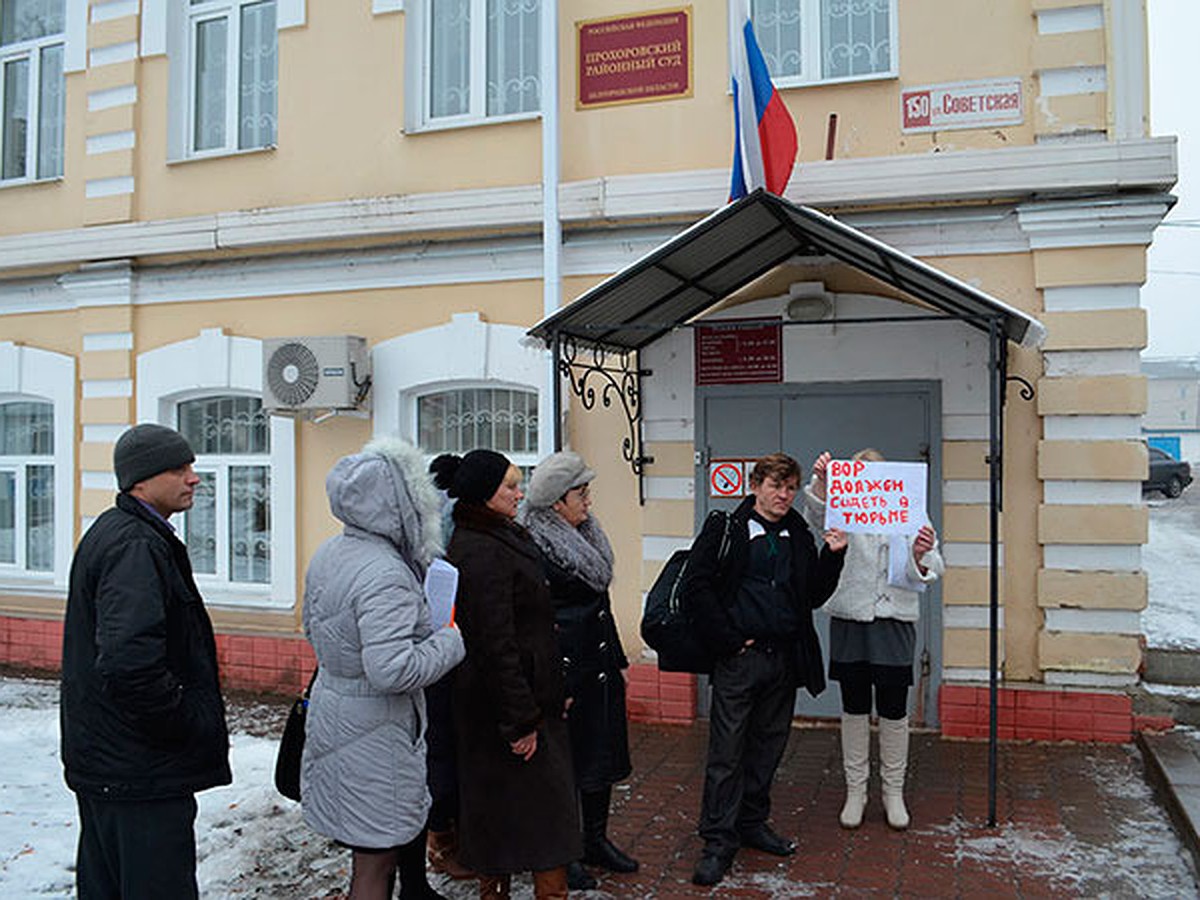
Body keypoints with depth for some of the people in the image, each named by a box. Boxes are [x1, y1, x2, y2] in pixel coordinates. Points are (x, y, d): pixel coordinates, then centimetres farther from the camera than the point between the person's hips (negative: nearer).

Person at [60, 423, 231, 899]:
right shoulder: (137, 547, -21)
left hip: (99, 759, 11)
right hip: (141, 770, -11)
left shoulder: (109, 532, 13)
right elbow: (130, 662, -34)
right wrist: (191, 725, -20)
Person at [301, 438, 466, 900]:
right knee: (376, 860, 4)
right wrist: (450, 642, -19)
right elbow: (392, 670, -33)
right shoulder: (386, 574, -27)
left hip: (333, 702, 10)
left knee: (411, 815, 26)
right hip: (373, 728, -10)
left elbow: (313, 630, 17)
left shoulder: (328, 554, 4)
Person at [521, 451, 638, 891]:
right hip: (565, 670, -9)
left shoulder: (586, 537, 11)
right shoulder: (534, 546, -16)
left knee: (601, 755, 16)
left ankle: (595, 839, 32)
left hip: (601, 666, 9)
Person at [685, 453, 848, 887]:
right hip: (738, 658, -5)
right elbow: (696, 586, -8)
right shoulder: (725, 529, -3)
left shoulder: (800, 538, 12)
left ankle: (752, 823, 31)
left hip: (784, 657, 5)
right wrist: (727, 639, -11)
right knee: (727, 750, -1)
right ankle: (718, 841, 9)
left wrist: (832, 556, -1)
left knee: (768, 746, 15)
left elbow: (814, 596, 13)